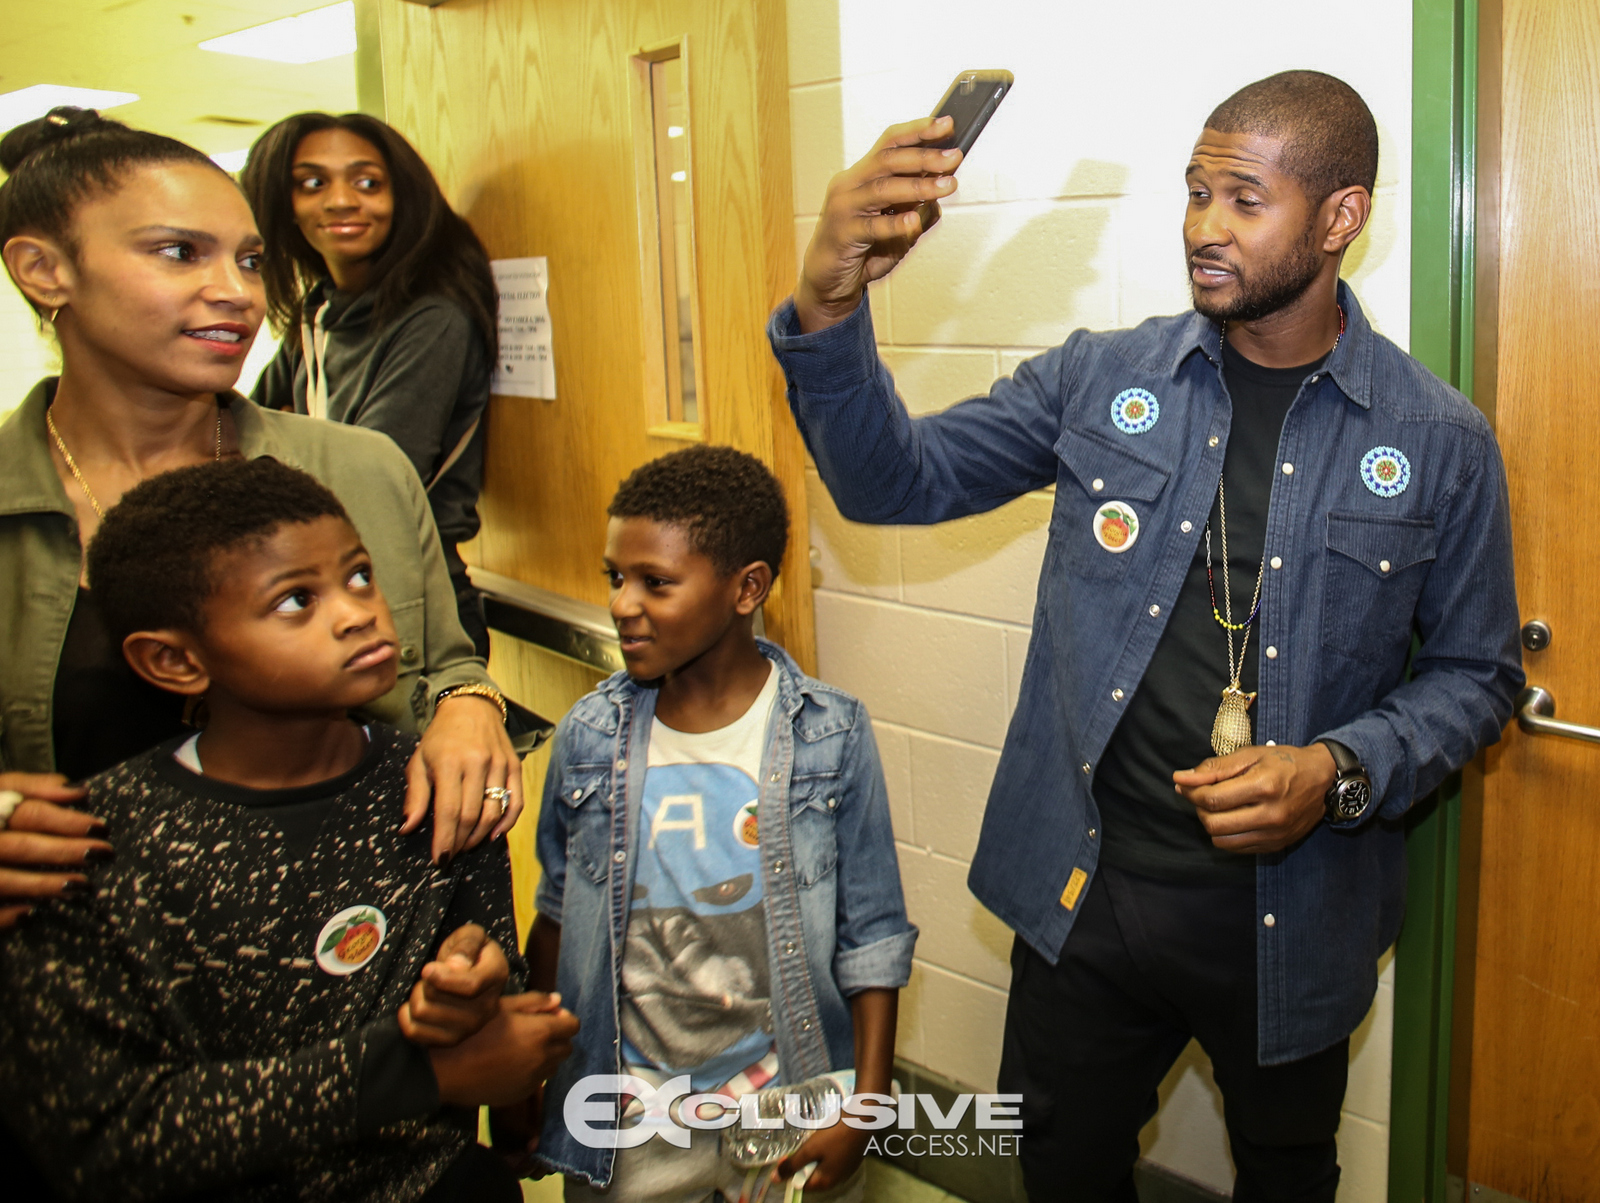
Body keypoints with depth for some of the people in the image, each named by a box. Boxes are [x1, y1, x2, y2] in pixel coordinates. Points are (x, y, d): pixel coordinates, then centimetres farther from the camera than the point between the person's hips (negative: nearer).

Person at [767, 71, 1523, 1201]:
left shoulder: (1440, 444, -6)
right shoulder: (1101, 380, -3)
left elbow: (1473, 674, 2)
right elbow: (898, 480, -5)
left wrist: (1340, 773, -17)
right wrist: (829, 310, -23)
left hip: (1291, 920, 0)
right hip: (1083, 894, 1)